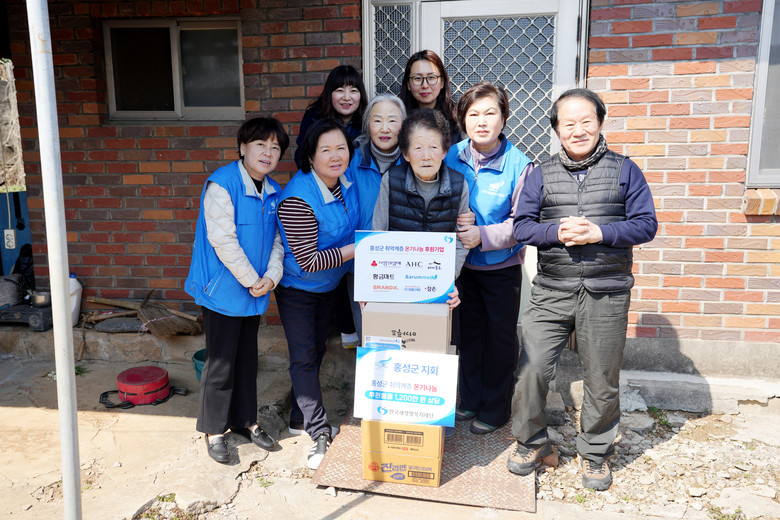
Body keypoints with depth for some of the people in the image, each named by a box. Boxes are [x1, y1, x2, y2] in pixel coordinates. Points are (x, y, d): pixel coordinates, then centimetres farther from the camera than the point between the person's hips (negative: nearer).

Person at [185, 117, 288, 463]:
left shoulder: (273, 191, 5)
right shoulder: (221, 185, -17)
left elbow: (277, 238, 7)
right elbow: (222, 241, -21)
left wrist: (271, 276, -8)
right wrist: (252, 280, -16)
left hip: (255, 290, 7)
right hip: (224, 289, -7)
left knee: (247, 357, 18)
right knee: (221, 361, 4)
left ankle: (245, 420, 35)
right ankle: (213, 430, 22)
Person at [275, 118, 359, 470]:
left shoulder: (346, 182, -8)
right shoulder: (297, 199, -31)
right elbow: (308, 261, -29)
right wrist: (356, 249, -28)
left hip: (329, 284, 8)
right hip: (298, 287, -7)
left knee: (315, 352, 18)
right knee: (304, 358, -2)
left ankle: (300, 420, 35)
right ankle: (321, 436, 7)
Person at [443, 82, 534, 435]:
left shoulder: (519, 164, -17)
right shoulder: (452, 157, -5)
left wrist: (482, 236, -29)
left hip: (502, 266, -3)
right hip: (461, 263, 4)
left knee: (500, 336, 10)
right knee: (468, 331, 17)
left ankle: (495, 409, 28)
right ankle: (470, 400, 35)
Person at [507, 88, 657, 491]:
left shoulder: (624, 170, 5)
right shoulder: (540, 175, 8)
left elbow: (646, 225, 0)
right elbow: (521, 227, 3)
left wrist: (599, 233, -15)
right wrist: (558, 232, -15)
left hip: (607, 293, 0)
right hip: (551, 293, 1)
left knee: (602, 380, 10)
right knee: (531, 370, -4)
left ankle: (594, 451, 33)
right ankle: (531, 441, 21)